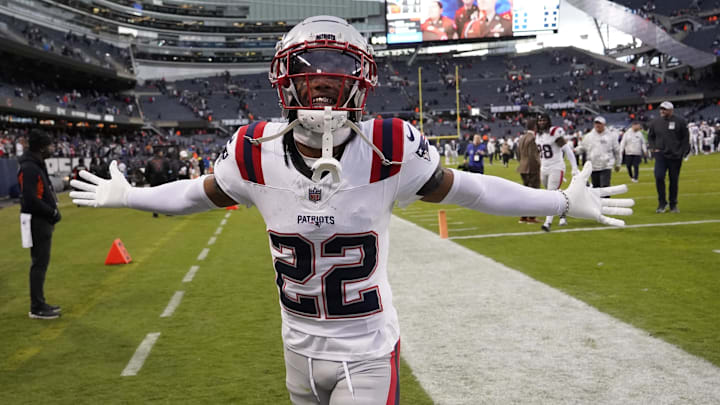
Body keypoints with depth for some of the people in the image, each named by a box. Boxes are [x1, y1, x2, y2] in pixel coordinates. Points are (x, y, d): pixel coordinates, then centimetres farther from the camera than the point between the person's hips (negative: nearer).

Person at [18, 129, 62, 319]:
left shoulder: (38, 166, 14)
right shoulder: (29, 168, -17)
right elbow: (30, 199, -23)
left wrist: (52, 211, 5)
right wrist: (52, 212, -15)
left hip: (43, 221, 10)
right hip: (37, 222, -10)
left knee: (41, 263, 15)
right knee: (39, 263, -4)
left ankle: (39, 303, 24)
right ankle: (37, 308, 3)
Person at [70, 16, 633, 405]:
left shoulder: (389, 149, -18)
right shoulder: (258, 154, -11)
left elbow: (459, 188, -6)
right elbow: (202, 193, 8)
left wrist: (565, 202, -3)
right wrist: (127, 197, 17)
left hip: (368, 354, -3)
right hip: (299, 347, 4)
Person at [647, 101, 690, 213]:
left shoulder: (680, 122, -1)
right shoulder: (655, 122, 6)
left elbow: (685, 138, 4)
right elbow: (650, 136, 17)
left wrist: (682, 152, -4)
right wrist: (654, 148, 3)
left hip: (675, 156, -1)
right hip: (660, 155, 1)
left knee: (674, 180, 6)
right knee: (659, 177, -14)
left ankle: (673, 205, 18)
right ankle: (662, 204, -2)